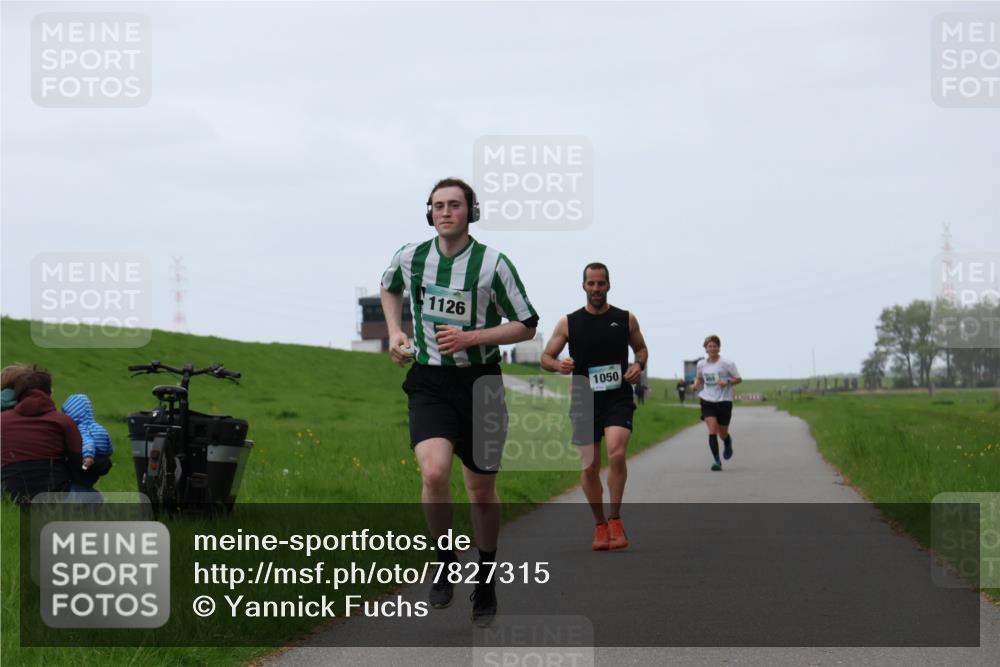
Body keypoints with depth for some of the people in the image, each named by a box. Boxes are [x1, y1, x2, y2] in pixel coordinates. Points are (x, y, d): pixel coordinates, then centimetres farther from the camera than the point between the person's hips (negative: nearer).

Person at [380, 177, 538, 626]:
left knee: (482, 492, 8)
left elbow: (526, 326, -3)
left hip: (479, 383, -1)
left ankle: (486, 582, 29)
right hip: (429, 383, 1)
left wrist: (471, 337, -16)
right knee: (434, 474, -23)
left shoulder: (493, 264, -8)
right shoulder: (410, 258, 1)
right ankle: (445, 563, 0)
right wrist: (395, 333, 9)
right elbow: (389, 289, 25)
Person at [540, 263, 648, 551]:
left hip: (618, 398, -1)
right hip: (585, 401, 1)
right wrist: (559, 365, -16)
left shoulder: (626, 319, 5)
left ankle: (615, 519, -7)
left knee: (616, 454, -22)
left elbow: (641, 348, 20)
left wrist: (639, 365, -2)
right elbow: (546, 357, 6)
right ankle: (600, 526, 20)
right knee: (589, 467, 2)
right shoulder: (569, 323, 3)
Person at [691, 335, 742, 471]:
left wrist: (727, 381, -19)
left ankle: (728, 445, 47)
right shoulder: (701, 364, 5)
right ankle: (717, 461, -13)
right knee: (712, 431, -15)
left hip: (724, 401, -2)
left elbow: (738, 379, -1)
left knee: (723, 433, 9)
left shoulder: (726, 363, -6)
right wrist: (696, 385, 2)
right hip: (707, 401, 2)